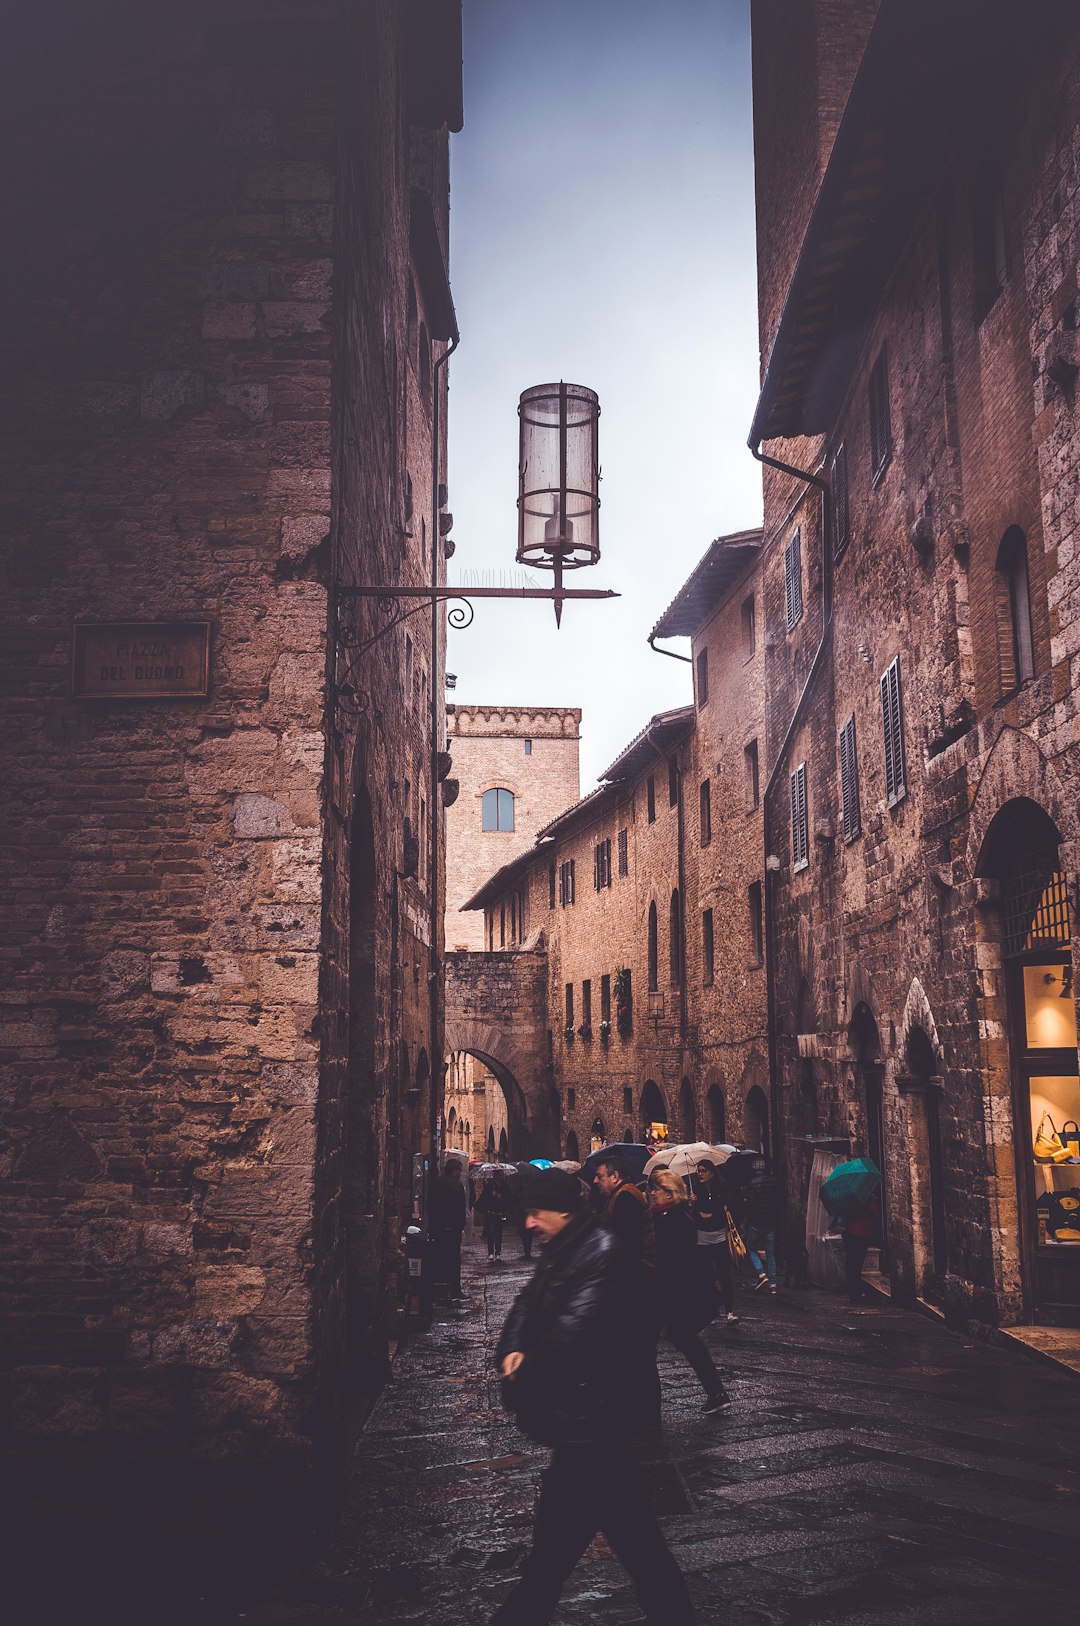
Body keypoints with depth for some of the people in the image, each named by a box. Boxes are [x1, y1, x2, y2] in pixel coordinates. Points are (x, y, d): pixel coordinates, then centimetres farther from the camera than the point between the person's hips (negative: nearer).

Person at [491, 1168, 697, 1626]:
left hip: (589, 1412, -10)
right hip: (575, 1411, 10)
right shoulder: (562, 1249, 10)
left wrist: (520, 1383, -17)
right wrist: (511, 1349, -12)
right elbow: (528, 1302, 9)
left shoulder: (604, 1253, -22)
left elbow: (571, 1331, -28)